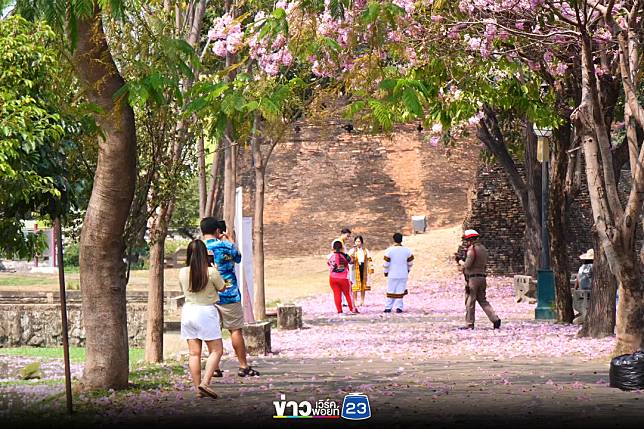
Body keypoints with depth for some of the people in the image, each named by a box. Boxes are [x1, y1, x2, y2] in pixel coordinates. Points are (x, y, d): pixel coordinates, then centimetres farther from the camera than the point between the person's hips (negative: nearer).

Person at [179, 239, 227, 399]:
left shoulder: (183, 272, -1)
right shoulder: (211, 272, -13)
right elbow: (222, 288, 4)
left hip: (188, 310, 5)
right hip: (206, 312, -5)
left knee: (194, 353, 7)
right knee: (216, 350, 3)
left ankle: (198, 389, 6)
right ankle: (205, 383, -13)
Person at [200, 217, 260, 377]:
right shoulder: (226, 246, -8)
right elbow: (238, 258, 11)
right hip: (228, 295, -3)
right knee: (235, 330, 3)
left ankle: (215, 368, 8)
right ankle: (243, 366, 5)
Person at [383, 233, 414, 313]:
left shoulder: (389, 250, -9)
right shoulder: (407, 250, -2)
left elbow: (386, 264, -6)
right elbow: (410, 263, 8)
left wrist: (386, 272, 10)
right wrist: (408, 270, 25)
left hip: (392, 274, -1)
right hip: (403, 275, 1)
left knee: (391, 291, 7)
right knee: (400, 291, 5)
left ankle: (388, 307, 8)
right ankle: (399, 307, 1)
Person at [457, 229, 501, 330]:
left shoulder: (472, 249, -13)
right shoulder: (483, 249, 15)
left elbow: (467, 265, -18)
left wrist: (461, 262, 3)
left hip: (472, 278, -8)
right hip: (482, 277, 8)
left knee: (470, 302, -1)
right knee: (482, 300, 13)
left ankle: (469, 324, 2)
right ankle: (495, 319, 2)